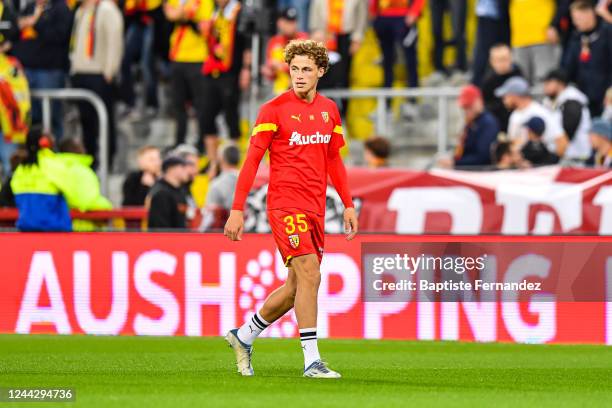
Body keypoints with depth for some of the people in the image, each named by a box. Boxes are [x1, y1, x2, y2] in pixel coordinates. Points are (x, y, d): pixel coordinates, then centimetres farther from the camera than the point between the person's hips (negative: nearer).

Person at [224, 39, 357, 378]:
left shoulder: (329, 109, 11)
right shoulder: (274, 109, -7)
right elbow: (252, 160, -7)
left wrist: (348, 205, 16)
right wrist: (237, 209, -11)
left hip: (315, 210, 7)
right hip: (285, 206, -7)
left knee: (297, 286, 10)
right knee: (309, 276, -17)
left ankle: (244, 336, 29)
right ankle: (312, 361, -16)